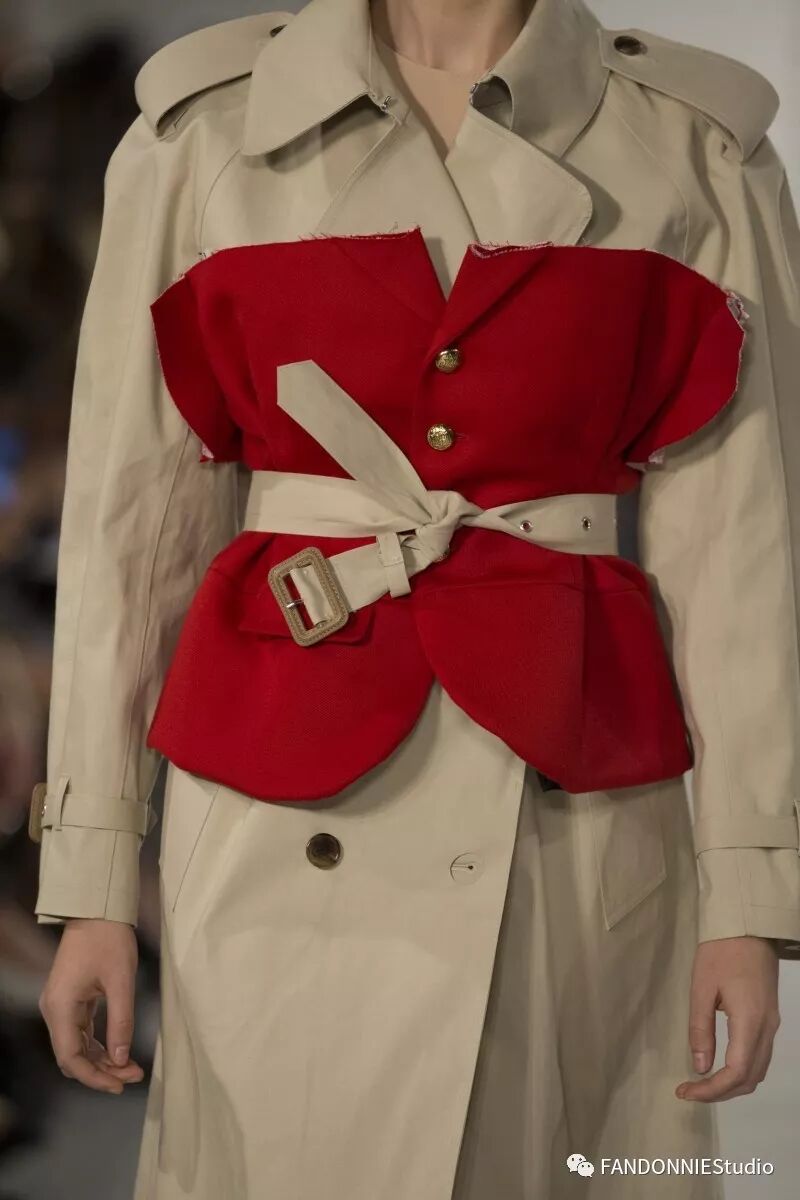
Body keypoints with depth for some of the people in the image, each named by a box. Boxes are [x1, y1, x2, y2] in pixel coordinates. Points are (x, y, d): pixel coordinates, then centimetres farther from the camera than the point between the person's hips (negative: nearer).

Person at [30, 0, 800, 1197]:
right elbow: (128, 523, 4)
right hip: (286, 821, 0)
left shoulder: (697, 151, 3)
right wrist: (91, 877, 1)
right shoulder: (208, 128, 4)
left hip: (573, 805, 0)